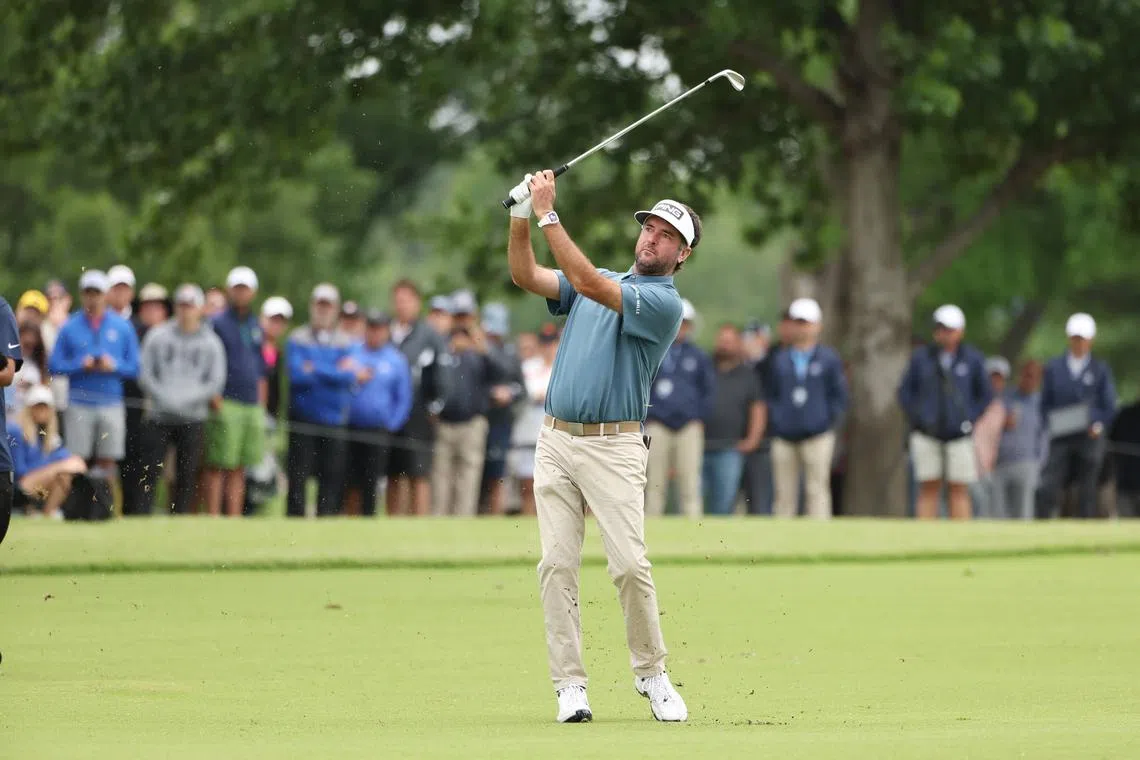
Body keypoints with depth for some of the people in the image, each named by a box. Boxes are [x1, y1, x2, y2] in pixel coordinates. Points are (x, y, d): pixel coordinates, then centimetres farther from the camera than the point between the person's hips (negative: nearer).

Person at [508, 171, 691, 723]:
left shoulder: (664, 304, -5)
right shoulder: (604, 282, 18)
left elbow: (587, 282, -18)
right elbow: (526, 276, 8)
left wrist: (549, 214, -19)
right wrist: (521, 216, -7)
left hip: (612, 445, -5)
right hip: (555, 439, 5)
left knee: (629, 564, -13)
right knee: (557, 565, -3)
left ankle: (651, 673, 4)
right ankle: (569, 685, -1)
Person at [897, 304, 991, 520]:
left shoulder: (973, 359, 4)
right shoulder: (921, 357, 5)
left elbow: (985, 395, 11)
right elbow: (905, 391, 11)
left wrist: (970, 419, 0)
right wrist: (917, 417, -1)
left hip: (959, 435, -1)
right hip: (927, 435, 1)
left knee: (959, 491, -2)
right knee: (929, 490, -1)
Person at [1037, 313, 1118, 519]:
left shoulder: (1101, 370, 9)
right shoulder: (1053, 368, 13)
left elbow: (1110, 407, 8)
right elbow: (1045, 403, 14)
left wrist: (1099, 426, -11)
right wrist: (1050, 425, -5)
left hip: (1090, 438, 0)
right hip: (1060, 438, 1)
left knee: (1088, 492, -1)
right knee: (1047, 489, -12)